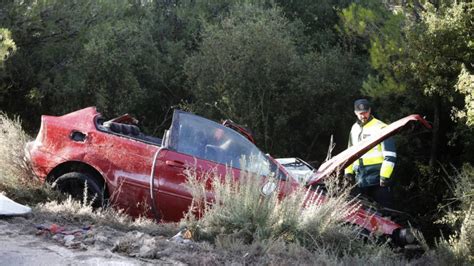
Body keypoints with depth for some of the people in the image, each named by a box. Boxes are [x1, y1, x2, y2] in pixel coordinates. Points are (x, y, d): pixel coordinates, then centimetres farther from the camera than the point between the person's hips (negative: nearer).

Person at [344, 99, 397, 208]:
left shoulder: (380, 128, -9)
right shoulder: (354, 128, 14)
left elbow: (390, 155, -12)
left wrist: (385, 175, -17)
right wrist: (348, 170, 18)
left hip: (377, 177, -7)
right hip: (360, 178, 7)